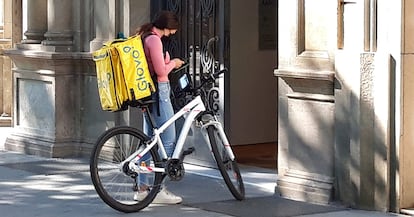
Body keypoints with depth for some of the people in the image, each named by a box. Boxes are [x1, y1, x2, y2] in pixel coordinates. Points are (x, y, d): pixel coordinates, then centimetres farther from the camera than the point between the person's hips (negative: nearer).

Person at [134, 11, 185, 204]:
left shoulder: (144, 37, 15)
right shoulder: (154, 40, -16)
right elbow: (161, 71, -19)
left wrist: (171, 64, 15)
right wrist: (173, 63, -4)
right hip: (158, 91, -10)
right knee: (168, 141, -6)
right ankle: (158, 188, -5)